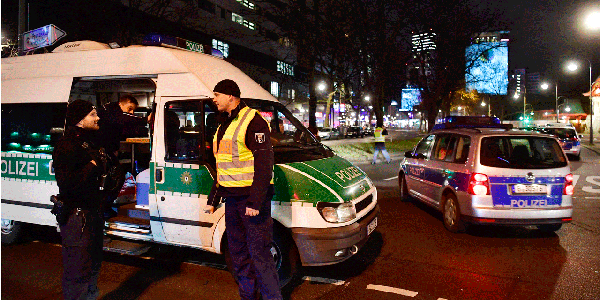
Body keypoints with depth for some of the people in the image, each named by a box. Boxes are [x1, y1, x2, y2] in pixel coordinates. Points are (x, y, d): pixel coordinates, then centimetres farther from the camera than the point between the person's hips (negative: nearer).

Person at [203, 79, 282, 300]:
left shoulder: (253, 121, -11)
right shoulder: (224, 125, 18)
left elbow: (264, 164, -18)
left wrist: (255, 201, -23)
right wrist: (212, 199, 23)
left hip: (252, 197, -9)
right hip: (232, 198, 9)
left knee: (259, 253, -6)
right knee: (238, 253, 14)